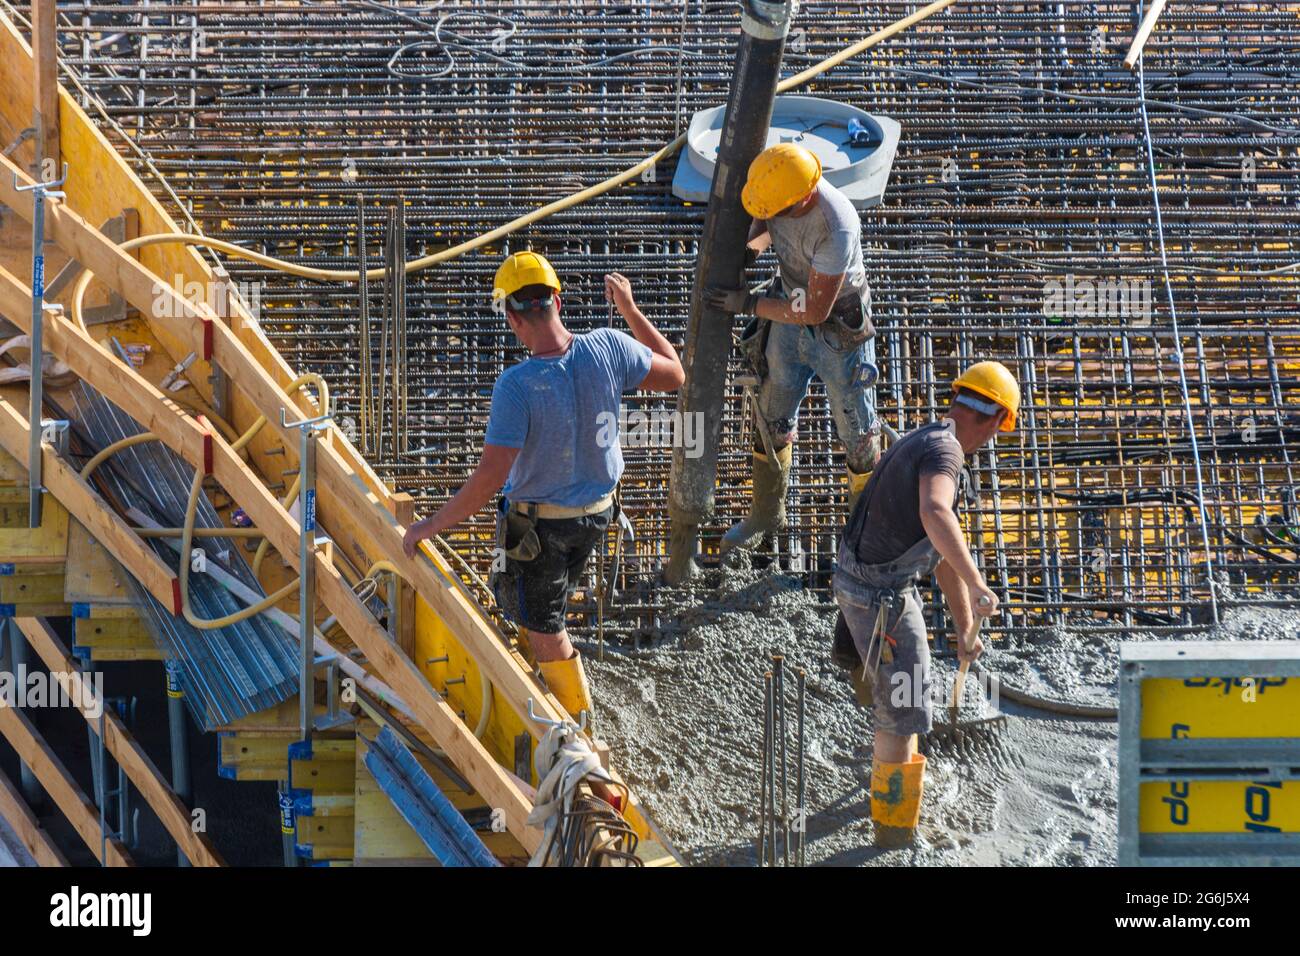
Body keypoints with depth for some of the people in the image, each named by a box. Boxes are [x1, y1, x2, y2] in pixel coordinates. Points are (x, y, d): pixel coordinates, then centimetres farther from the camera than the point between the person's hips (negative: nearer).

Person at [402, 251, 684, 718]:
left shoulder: (517, 385, -32)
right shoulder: (607, 349, -19)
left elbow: (489, 478, -32)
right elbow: (674, 375, 0)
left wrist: (431, 526, -21)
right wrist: (629, 309, 7)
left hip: (540, 521, -6)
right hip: (598, 513, 6)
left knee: (544, 627, 16)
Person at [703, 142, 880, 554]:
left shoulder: (836, 229, -39)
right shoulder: (776, 183, -19)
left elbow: (815, 311, -30)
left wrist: (748, 304, -26)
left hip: (838, 326, -6)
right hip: (790, 309, 6)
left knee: (855, 427, 11)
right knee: (773, 416, 17)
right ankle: (766, 513, 39)